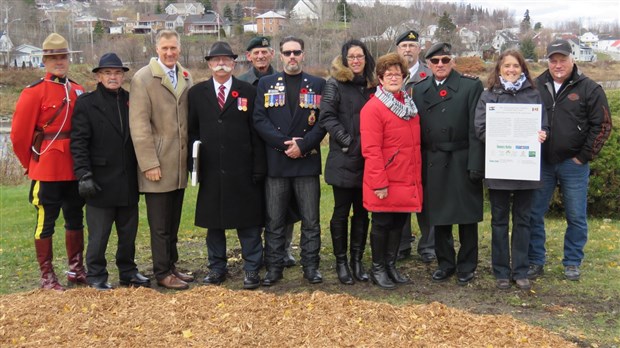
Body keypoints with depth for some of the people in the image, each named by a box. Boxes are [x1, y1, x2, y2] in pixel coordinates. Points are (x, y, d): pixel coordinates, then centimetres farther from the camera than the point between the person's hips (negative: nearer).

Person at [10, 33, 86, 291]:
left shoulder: (78, 91, 8)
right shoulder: (34, 92, -9)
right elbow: (19, 134, -7)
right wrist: (31, 163, 2)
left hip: (75, 169, 6)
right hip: (47, 170, -6)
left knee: (75, 219, 14)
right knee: (46, 221, 3)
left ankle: (76, 270, 26)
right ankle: (47, 276, 13)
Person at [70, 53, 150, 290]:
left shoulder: (131, 101, 8)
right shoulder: (86, 103, -2)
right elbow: (78, 143, -7)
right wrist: (84, 175, -14)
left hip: (128, 182, 4)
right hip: (101, 182, -4)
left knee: (129, 232, 13)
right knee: (98, 234, 4)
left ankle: (128, 271, 27)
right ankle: (96, 276, 17)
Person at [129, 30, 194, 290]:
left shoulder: (185, 77, 11)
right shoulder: (143, 79, -7)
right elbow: (139, 125, -12)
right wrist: (149, 164, -16)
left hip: (180, 164, 6)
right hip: (157, 165, -6)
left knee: (173, 222, 14)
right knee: (160, 225, 1)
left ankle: (171, 266, 24)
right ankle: (162, 273, 12)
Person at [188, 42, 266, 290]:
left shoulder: (248, 92, 3)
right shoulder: (197, 93, 8)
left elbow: (256, 132, 0)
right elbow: (191, 131, 8)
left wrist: (258, 169, -5)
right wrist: (194, 164, -2)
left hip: (243, 171, -2)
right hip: (211, 171, 2)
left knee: (248, 222, 2)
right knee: (213, 222, 10)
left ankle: (252, 269, 12)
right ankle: (217, 267, 23)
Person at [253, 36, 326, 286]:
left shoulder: (318, 84, 9)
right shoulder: (266, 84, 10)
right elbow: (259, 119, 0)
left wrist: (302, 146, -11)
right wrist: (284, 143, -11)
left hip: (307, 161, 0)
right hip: (275, 162, 0)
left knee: (310, 220, 3)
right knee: (274, 220, 4)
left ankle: (311, 266, 14)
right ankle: (274, 267, 13)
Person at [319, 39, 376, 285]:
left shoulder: (372, 86, 11)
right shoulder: (335, 84, -2)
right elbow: (326, 116, -11)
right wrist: (347, 141, -16)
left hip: (367, 161, 4)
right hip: (344, 160, -4)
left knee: (362, 211, 10)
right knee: (341, 212, 4)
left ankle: (357, 260, 20)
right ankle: (341, 262, 15)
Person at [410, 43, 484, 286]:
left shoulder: (471, 86, -3)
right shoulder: (419, 90, 9)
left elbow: (476, 127, -8)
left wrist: (475, 164, -14)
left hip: (462, 161, -3)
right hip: (432, 163, 4)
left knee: (466, 215, 5)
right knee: (438, 215, 11)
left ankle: (466, 266, 19)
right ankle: (445, 263, 25)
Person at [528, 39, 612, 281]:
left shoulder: (589, 89, -3)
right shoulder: (537, 86, 4)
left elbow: (602, 125, -3)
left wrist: (584, 157, -7)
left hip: (573, 164, -2)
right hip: (541, 162, 2)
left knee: (576, 217, 7)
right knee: (534, 214, 6)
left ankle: (572, 263, 22)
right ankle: (535, 261, 19)